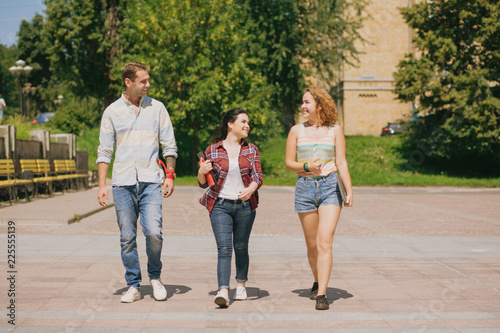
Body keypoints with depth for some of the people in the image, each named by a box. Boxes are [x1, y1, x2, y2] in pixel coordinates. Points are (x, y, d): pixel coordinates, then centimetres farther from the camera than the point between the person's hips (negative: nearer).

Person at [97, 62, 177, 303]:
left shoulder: (157, 108, 8)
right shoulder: (112, 111, 7)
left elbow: (169, 145, 11)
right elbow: (104, 151, 8)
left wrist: (170, 176, 1)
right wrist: (102, 185, 1)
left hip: (150, 181, -1)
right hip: (122, 183, 1)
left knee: (153, 232, -13)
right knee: (127, 238, 2)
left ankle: (155, 277, 11)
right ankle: (133, 286, 14)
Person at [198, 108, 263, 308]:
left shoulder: (251, 149, 8)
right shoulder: (212, 151, 4)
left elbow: (258, 176, -1)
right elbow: (203, 183, 8)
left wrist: (251, 189, -23)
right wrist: (202, 172, -14)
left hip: (245, 205, 2)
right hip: (220, 205, -2)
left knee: (241, 247, 10)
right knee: (224, 248, -12)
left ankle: (241, 285, 28)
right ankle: (223, 291, -20)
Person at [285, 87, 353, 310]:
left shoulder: (334, 130, 5)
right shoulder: (297, 130, 7)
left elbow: (341, 162, 3)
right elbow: (289, 163, 7)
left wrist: (349, 191, -4)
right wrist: (306, 167, -12)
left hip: (330, 187, -2)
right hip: (305, 187, 2)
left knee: (324, 242, -13)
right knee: (312, 244, 11)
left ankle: (321, 295, -15)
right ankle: (318, 282, 35)